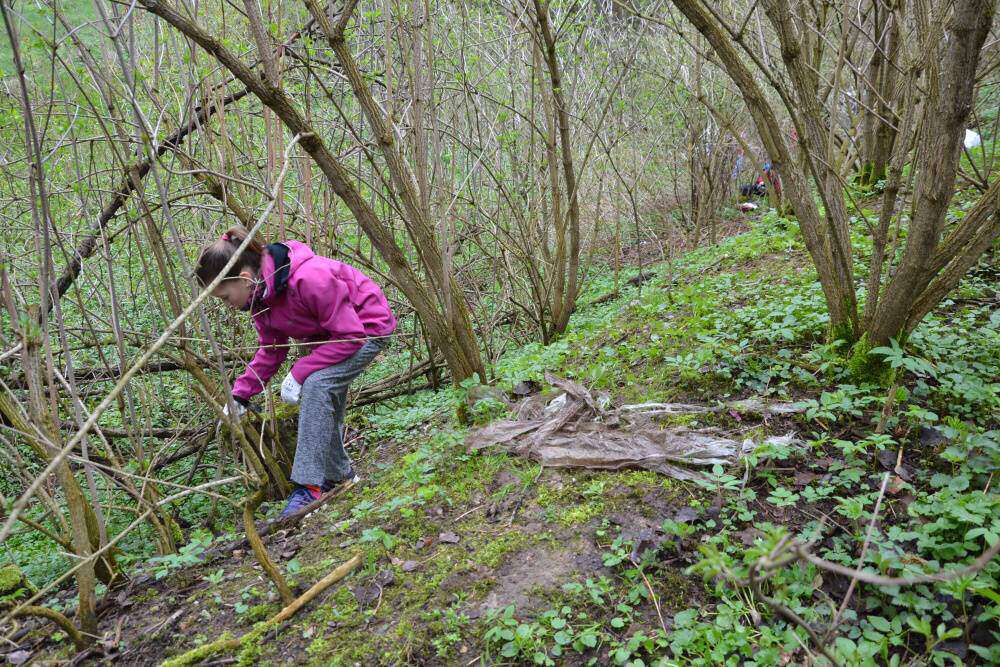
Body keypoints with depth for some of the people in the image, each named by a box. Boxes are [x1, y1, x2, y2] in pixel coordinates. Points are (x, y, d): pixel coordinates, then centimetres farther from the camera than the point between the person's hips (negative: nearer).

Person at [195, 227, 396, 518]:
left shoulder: (310, 278, -36)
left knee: (316, 384, -25)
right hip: (331, 335, 9)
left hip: (368, 327, -9)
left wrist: (299, 373, -29)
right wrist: (240, 393, -5)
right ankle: (339, 475, 31)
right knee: (325, 404, 9)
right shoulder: (260, 293, -7)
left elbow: (350, 336, -30)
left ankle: (309, 486, -19)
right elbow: (271, 349, 3)